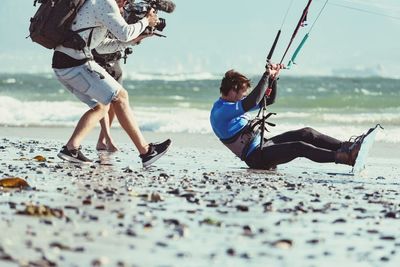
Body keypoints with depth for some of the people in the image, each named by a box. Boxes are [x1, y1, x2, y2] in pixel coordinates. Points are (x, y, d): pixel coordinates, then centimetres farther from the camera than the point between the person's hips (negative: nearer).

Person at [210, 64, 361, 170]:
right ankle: (342, 157, -35)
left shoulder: (234, 103, 15)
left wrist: (273, 77, 4)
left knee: (306, 133, -5)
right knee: (299, 147, -26)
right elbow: (252, 102, -30)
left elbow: (269, 100, 21)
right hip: (255, 157, -10)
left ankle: (345, 147, -12)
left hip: (264, 144, 10)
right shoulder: (219, 112, -16)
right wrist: (267, 76, -23)